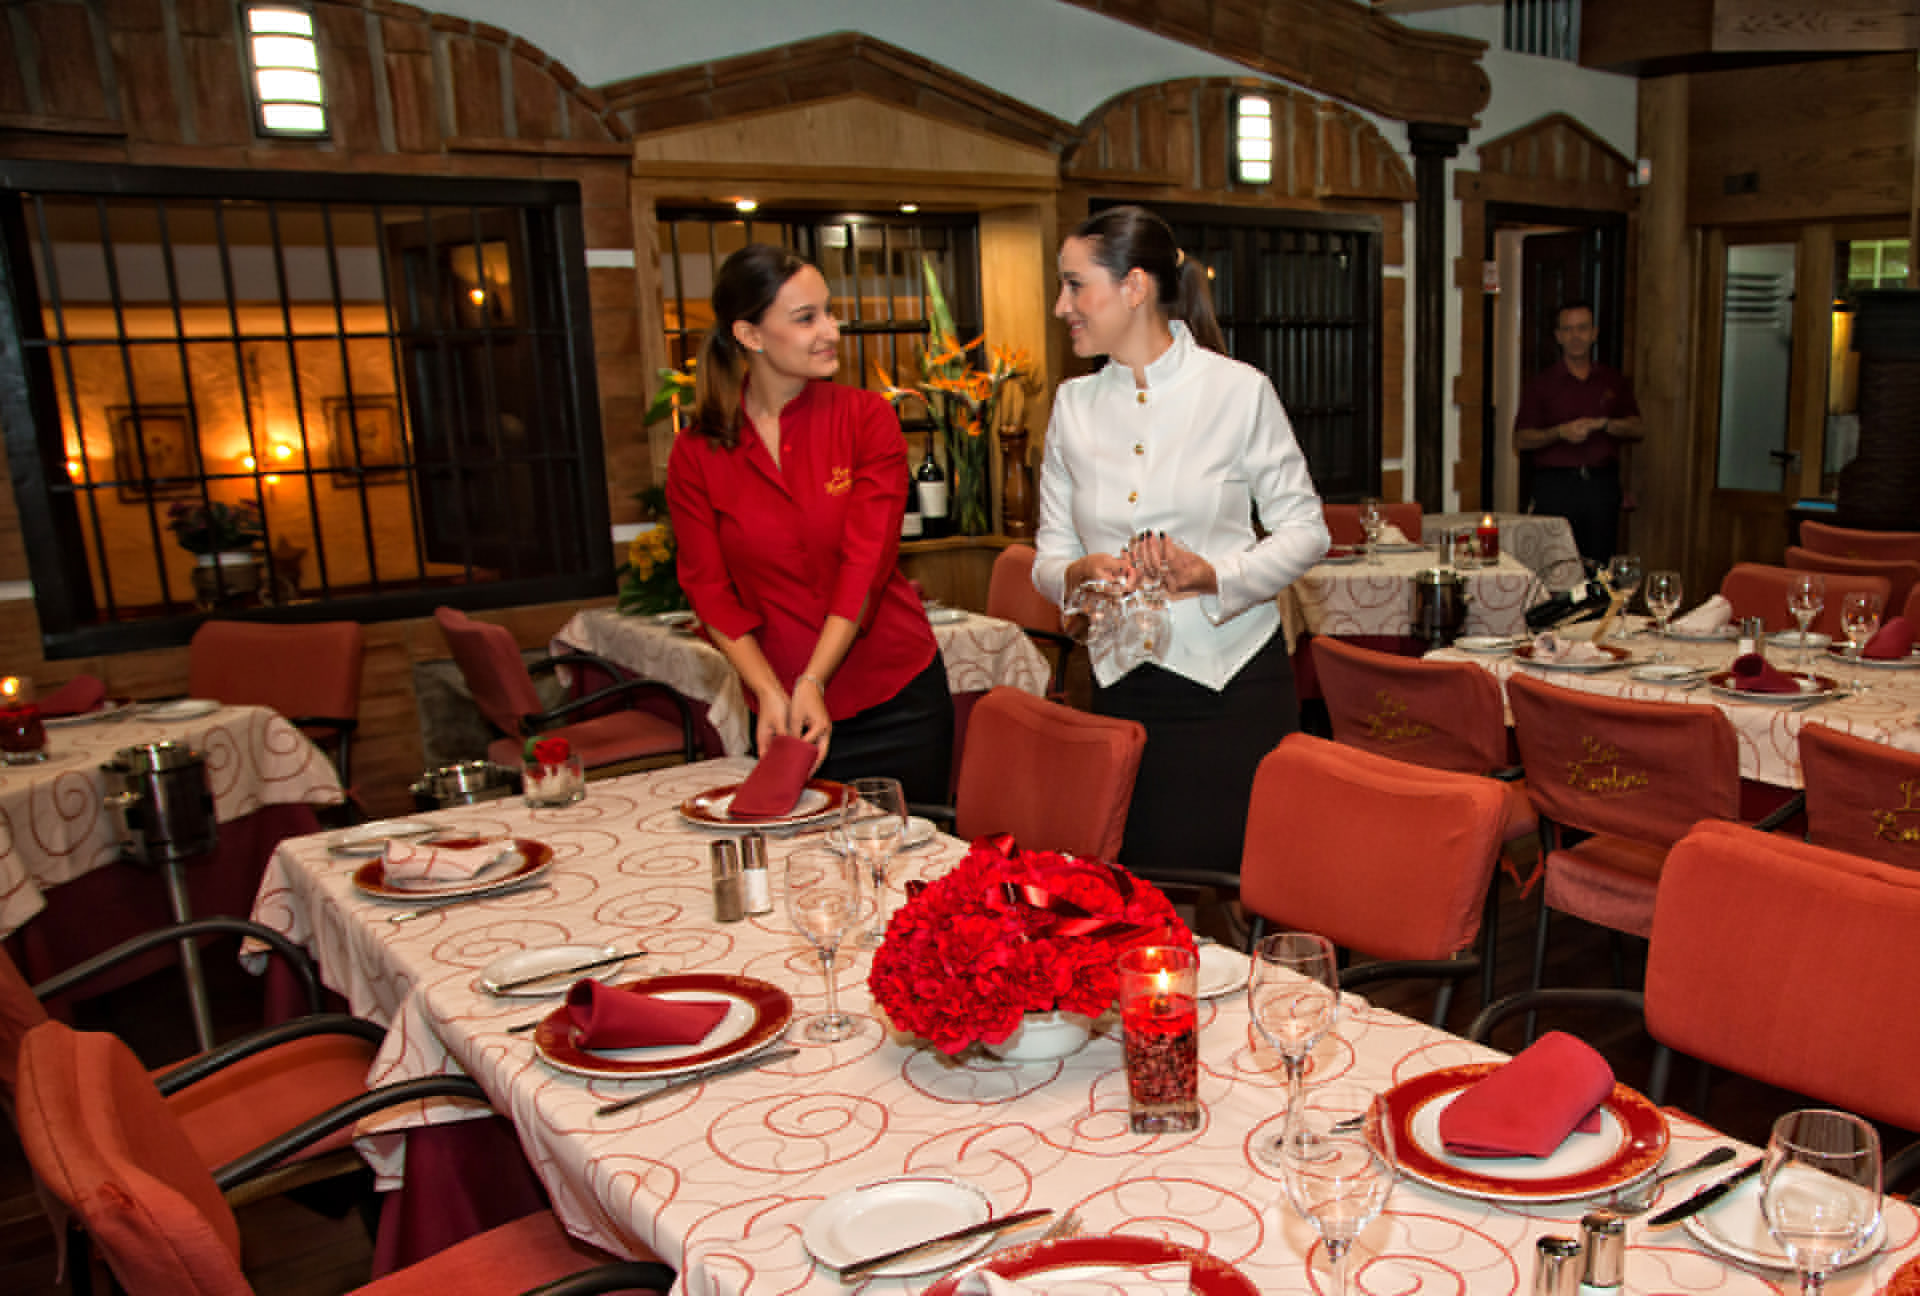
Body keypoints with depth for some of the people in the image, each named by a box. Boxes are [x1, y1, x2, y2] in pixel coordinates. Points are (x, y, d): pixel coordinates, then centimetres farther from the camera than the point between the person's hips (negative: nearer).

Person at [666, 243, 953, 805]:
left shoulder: (867, 417, -5)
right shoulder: (696, 454, -2)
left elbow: (868, 563, -11)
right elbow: (708, 589, -2)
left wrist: (812, 683, -19)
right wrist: (769, 693, -14)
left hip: (899, 701, 0)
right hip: (784, 713, 1)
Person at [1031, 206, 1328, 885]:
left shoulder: (1239, 390, -3)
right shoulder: (1074, 404, 7)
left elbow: (1305, 529, 0)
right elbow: (1049, 552, 9)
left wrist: (1214, 574, -17)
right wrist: (1080, 573, -14)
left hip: (1233, 683, -3)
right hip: (1121, 683, 3)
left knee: (1233, 884, 0)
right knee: (1131, 880, 5)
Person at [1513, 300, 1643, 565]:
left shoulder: (1614, 381, 14)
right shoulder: (1542, 383, 6)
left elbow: (1637, 429, 8)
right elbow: (1521, 440, 1)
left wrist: (1603, 424, -10)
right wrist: (1560, 432, -15)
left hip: (1602, 485, 2)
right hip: (1555, 485, -2)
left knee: (1599, 567, 2)